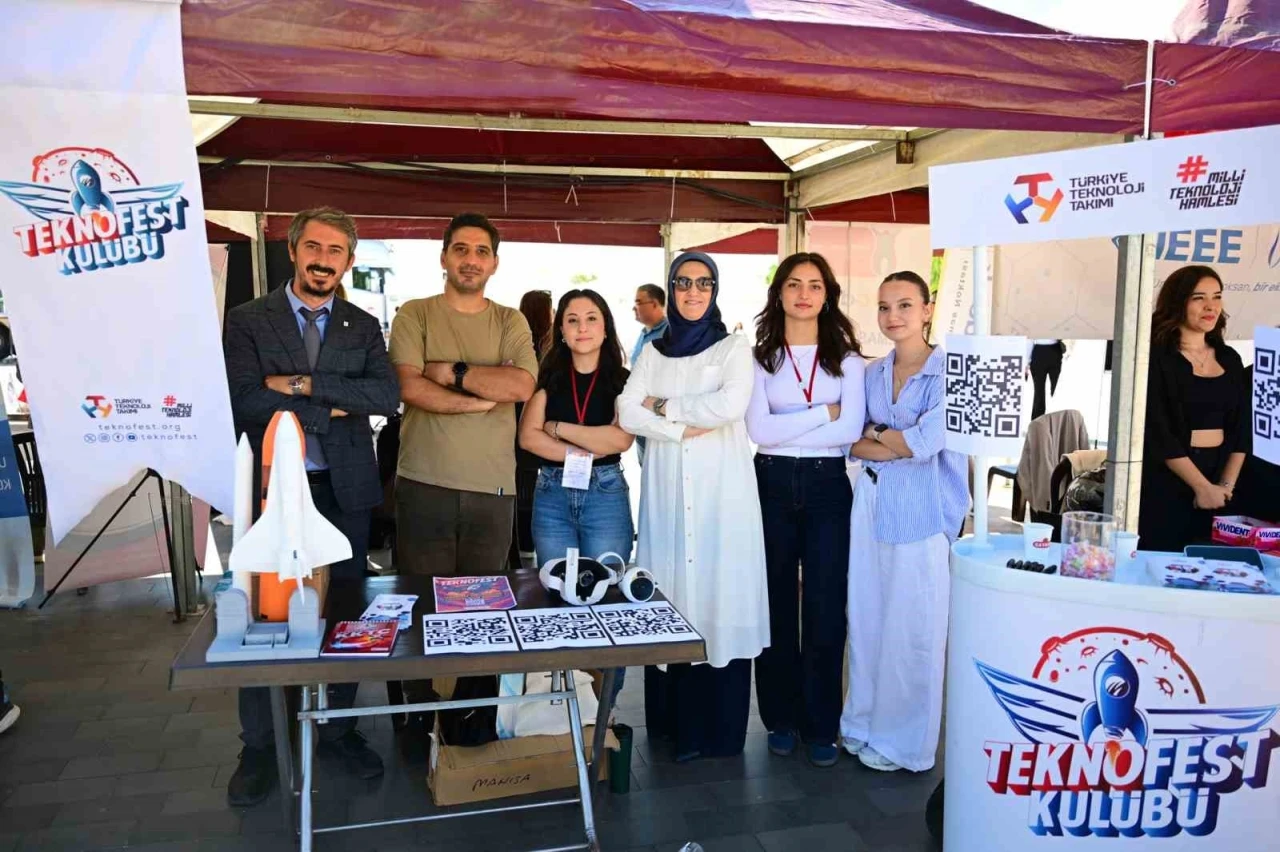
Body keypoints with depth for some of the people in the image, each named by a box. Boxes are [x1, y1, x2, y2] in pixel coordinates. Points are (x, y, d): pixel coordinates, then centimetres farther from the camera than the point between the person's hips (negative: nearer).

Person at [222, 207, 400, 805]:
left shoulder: (363, 328, 6)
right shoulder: (247, 322, 0)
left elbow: (388, 395, -11)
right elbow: (246, 400, -15)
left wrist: (302, 384, -16)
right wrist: (330, 407, -11)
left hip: (345, 490, 2)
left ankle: (339, 728, 29)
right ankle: (259, 746, 24)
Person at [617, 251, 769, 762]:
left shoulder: (734, 347, 4)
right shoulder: (654, 351, 13)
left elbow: (730, 405, -14)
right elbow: (628, 413, -1)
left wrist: (664, 405, -5)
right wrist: (688, 427, -12)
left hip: (720, 490, -3)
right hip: (667, 490, 3)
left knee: (720, 595, -2)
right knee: (670, 595, 2)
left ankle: (719, 729, 8)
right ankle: (674, 720, 15)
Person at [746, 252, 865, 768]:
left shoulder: (847, 357, 5)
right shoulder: (760, 357, 4)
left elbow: (851, 430, -9)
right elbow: (758, 429, -10)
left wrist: (785, 432, -11)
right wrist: (823, 413, -10)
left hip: (827, 487, 0)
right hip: (773, 487, 0)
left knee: (825, 608, 3)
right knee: (776, 603, 8)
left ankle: (821, 725, 17)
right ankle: (780, 716, 23)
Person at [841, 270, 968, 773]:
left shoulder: (949, 370, -6)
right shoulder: (873, 374, 12)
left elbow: (928, 440, -17)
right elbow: (852, 442, 8)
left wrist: (876, 435, -1)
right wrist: (898, 445, -10)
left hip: (922, 511, -6)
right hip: (871, 505, 6)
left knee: (913, 628, 1)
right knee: (866, 619, 11)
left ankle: (905, 744, 16)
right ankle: (865, 726, 26)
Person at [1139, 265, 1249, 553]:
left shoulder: (1229, 359, 12)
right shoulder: (1155, 357, -7)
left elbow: (1241, 429, 9)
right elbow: (1157, 432, -13)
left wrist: (1226, 484, -3)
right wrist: (1202, 486, -14)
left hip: (1218, 487, 5)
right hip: (1164, 483, -5)